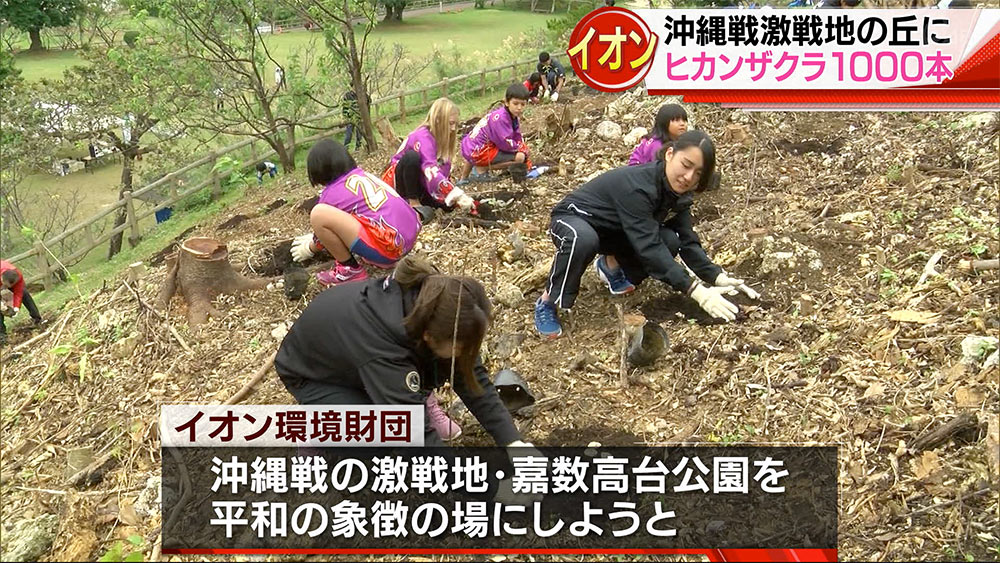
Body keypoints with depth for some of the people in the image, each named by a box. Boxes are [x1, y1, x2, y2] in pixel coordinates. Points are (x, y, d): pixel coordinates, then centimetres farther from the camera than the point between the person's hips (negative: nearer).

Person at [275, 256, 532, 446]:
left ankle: (419, 402, 5)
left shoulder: (427, 308, -26)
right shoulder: (381, 349, -44)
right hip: (313, 376, -6)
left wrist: (512, 441, -19)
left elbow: (472, 376, -15)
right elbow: (418, 439, -40)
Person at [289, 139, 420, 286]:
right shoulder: (363, 175, 21)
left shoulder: (332, 194, 0)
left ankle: (350, 270, 4)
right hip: (411, 235, 9)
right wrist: (314, 238, 49)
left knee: (318, 214, -12)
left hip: (389, 246, -9)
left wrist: (308, 249, 40)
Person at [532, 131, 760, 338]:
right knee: (583, 240, -43)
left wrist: (718, 277, -24)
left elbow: (687, 242, -10)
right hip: (573, 220, -7)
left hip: (612, 230, 7)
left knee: (670, 241, -18)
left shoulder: (678, 192, -11)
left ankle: (611, 265, 10)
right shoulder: (637, 186, -35)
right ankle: (547, 303, -20)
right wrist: (696, 292, -43)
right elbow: (649, 247, -40)